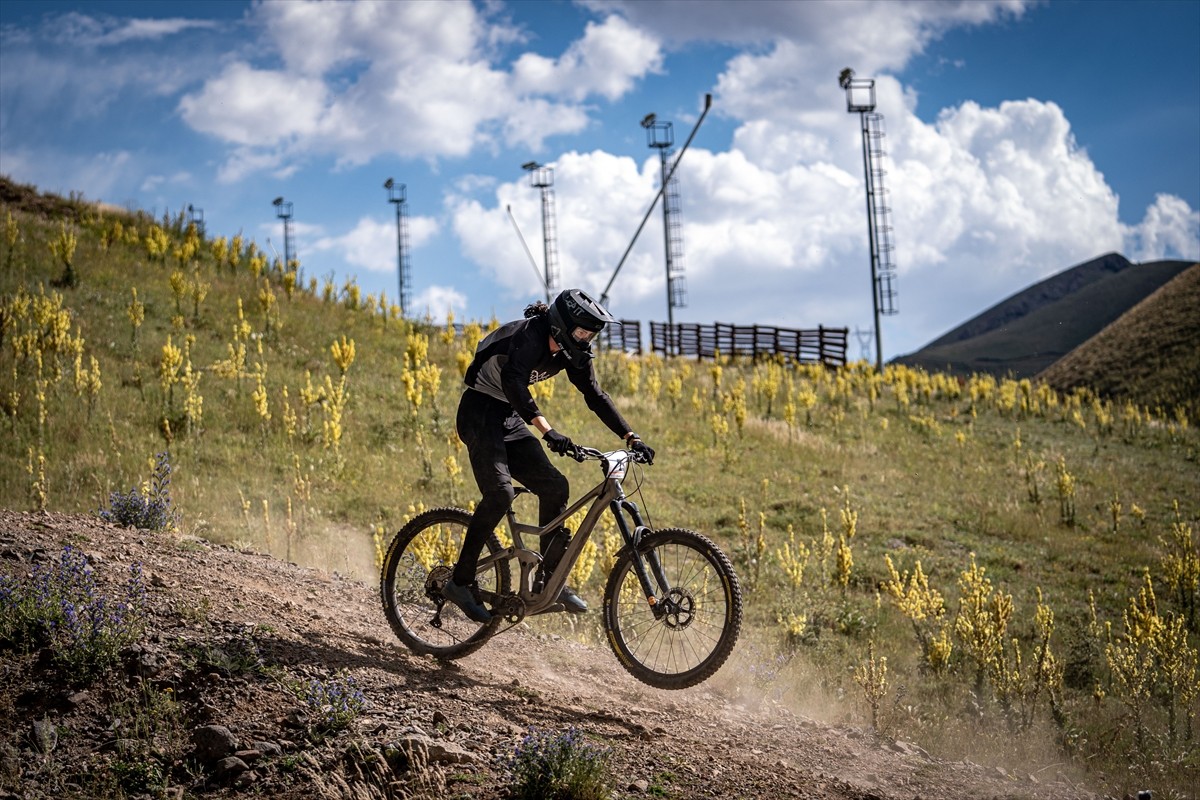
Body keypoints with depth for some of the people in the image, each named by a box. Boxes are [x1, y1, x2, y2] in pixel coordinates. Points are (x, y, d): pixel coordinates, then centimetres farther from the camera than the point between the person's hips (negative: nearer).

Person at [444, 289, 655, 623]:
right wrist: (547, 430, -50)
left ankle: (551, 577, 7)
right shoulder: (529, 335, -25)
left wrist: (631, 438, -3)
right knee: (500, 492, -24)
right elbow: (512, 381, -40)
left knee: (554, 486, -3)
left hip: (510, 419, 8)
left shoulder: (571, 351, 0)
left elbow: (595, 395, 5)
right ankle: (460, 582, -16)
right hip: (479, 413, -8)